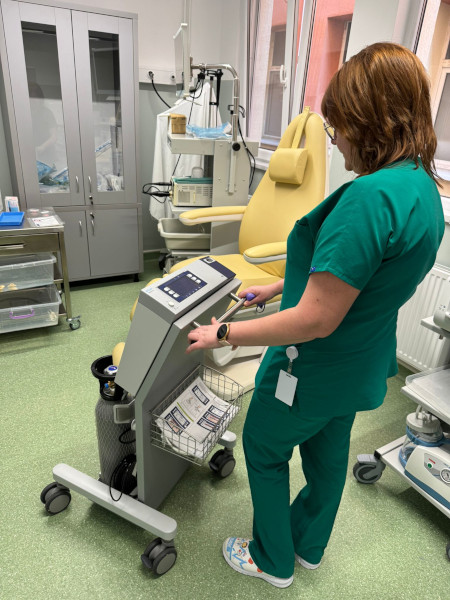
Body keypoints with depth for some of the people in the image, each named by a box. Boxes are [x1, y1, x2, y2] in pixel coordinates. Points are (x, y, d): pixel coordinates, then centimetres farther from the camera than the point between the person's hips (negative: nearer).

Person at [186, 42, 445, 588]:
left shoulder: (371, 196, -32)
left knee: (264, 449, 17)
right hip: (363, 364, 9)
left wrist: (222, 333, -21)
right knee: (327, 452, 27)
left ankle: (273, 562, 42)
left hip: (316, 370, -9)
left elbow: (315, 319, -31)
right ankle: (309, 546, 55)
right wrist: (278, 287, 12)